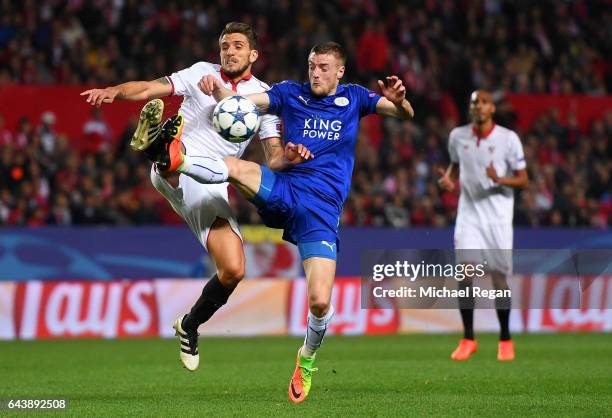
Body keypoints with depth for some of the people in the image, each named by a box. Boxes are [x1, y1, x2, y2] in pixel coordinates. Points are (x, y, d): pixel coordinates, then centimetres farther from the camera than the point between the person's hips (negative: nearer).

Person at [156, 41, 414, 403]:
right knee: (233, 167, -32)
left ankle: (307, 359, 15)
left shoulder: (353, 98, 12)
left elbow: (405, 115, 6)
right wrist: (218, 91, -26)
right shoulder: (292, 94, 10)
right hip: (282, 190, 1)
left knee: (320, 302, -12)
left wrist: (399, 101, -19)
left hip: (321, 210, -1)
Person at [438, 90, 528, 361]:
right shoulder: (458, 136, 2)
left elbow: (523, 181, -4)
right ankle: (468, 339, -1)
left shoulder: (508, 138, -7)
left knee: (498, 277, -1)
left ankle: (505, 340, 15)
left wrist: (499, 180, -23)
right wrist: (448, 178, -1)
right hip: (469, 213, 2)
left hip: (498, 215, -2)